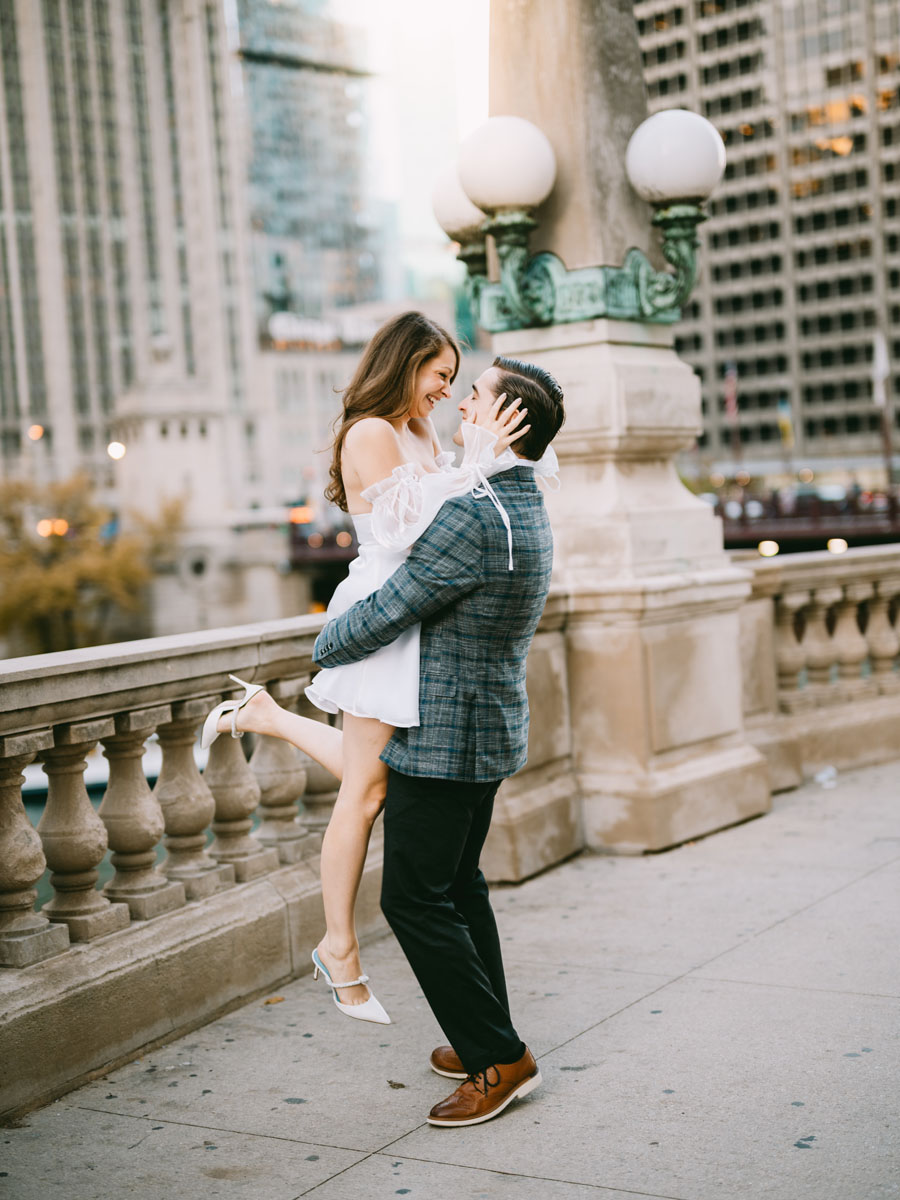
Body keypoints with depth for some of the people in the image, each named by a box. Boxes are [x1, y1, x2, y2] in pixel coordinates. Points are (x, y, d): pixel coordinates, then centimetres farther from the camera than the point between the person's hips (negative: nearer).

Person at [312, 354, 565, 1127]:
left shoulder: (472, 519, -25)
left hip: (443, 736, -10)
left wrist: (326, 645, 0)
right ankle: (489, 1041, 29)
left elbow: (381, 619, -19)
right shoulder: (528, 508, 7)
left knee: (415, 898, -1)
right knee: (458, 885, 20)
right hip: (492, 725, 10)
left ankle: (499, 1059, 4)